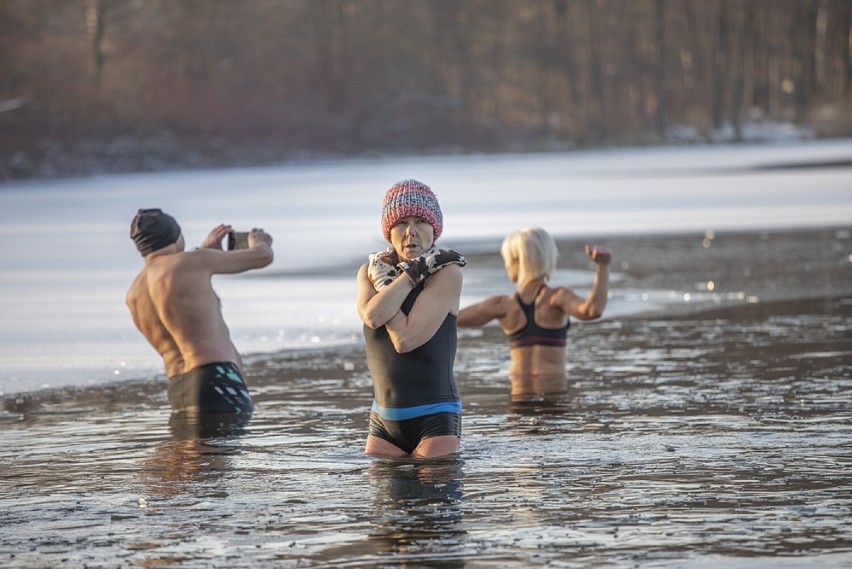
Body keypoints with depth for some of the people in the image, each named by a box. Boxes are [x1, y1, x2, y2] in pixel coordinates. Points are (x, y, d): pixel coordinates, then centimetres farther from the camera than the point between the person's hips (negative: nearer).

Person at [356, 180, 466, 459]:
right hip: (384, 420, 5)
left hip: (435, 420, -5)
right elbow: (372, 316, -16)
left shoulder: (447, 273, -8)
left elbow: (405, 338, -18)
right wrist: (415, 271, -13)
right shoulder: (369, 271, 8)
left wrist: (382, 280, -9)